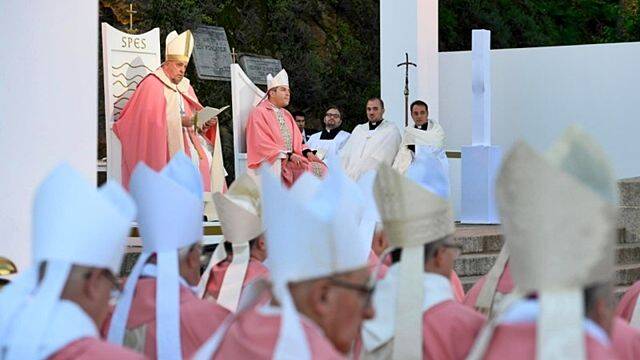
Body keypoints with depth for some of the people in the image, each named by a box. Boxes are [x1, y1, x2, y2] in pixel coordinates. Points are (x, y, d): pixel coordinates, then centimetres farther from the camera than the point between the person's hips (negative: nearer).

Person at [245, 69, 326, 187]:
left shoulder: (286, 115, 23)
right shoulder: (259, 113, -2)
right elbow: (263, 144, -12)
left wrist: (307, 152, -2)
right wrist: (289, 155, -19)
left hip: (293, 158, 7)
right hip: (271, 162, -7)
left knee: (320, 168, -19)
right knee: (307, 170, -30)